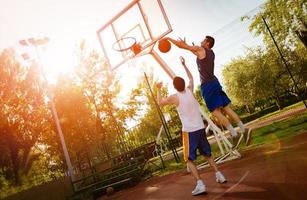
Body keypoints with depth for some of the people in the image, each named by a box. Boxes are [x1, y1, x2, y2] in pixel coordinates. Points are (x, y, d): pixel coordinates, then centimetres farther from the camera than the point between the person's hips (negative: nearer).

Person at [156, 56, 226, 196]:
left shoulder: (174, 98, -10)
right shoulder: (190, 90, 2)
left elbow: (160, 102, 8)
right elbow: (191, 77, 23)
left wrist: (159, 89, 19)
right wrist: (184, 65, 31)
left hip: (189, 131, -5)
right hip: (200, 128, 5)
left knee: (189, 159, 2)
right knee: (207, 154, 22)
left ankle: (200, 184, -7)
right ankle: (219, 175, 23)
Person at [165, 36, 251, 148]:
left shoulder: (200, 49, -4)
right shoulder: (211, 53, 18)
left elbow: (181, 45, -2)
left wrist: (169, 39, 11)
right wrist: (186, 45, 37)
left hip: (207, 85, -8)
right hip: (214, 82, 8)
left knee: (215, 111, -10)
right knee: (226, 108, 7)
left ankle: (235, 134, -14)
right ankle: (244, 130, 4)